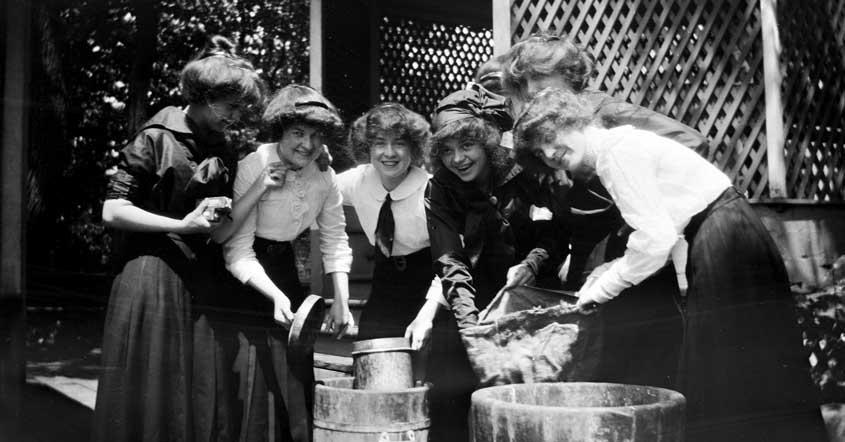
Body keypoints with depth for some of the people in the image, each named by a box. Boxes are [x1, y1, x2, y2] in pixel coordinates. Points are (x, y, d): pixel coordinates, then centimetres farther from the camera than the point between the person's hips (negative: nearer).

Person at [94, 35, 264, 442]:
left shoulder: (224, 153, 12)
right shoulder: (156, 138, -6)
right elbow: (112, 211, -9)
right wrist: (182, 226, -14)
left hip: (204, 280, 6)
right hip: (155, 275, -6)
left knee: (202, 398, 7)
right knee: (149, 397, 1)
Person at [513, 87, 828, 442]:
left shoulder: (616, 150, -12)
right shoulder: (625, 144, 17)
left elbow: (656, 239, -18)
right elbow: (663, 231, 17)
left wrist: (603, 288, -6)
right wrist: (608, 272, 9)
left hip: (722, 237, -10)